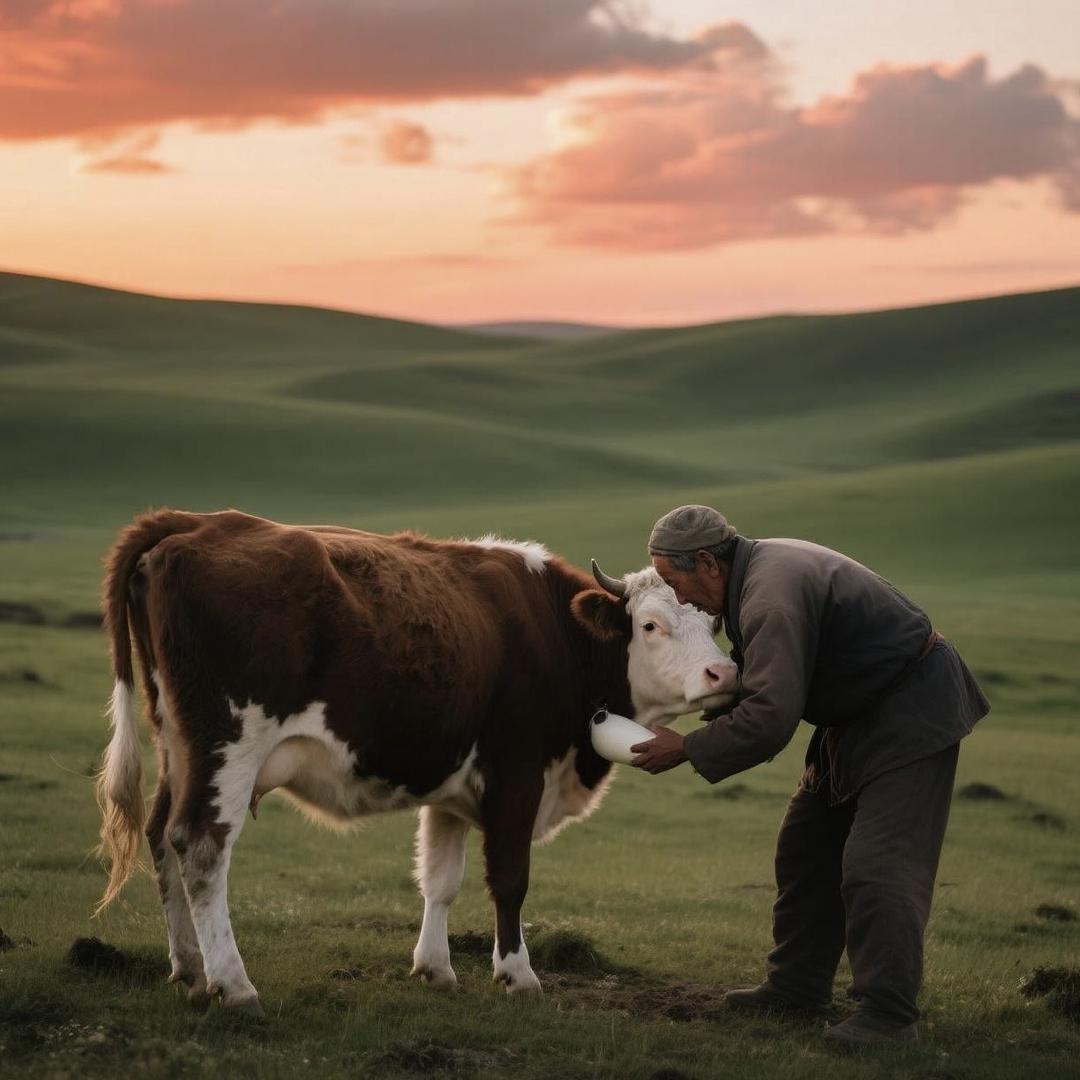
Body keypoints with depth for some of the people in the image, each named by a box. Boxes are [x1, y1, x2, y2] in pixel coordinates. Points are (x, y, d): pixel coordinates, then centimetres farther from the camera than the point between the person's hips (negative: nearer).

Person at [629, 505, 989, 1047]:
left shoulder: (772, 597, -27)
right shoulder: (760, 568, 6)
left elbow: (770, 718, -30)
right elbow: (765, 684, 18)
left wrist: (686, 749, -20)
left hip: (913, 713, -11)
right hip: (860, 716, 11)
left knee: (877, 866, -17)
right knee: (807, 849, 14)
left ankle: (888, 1014, -15)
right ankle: (797, 988, 22)